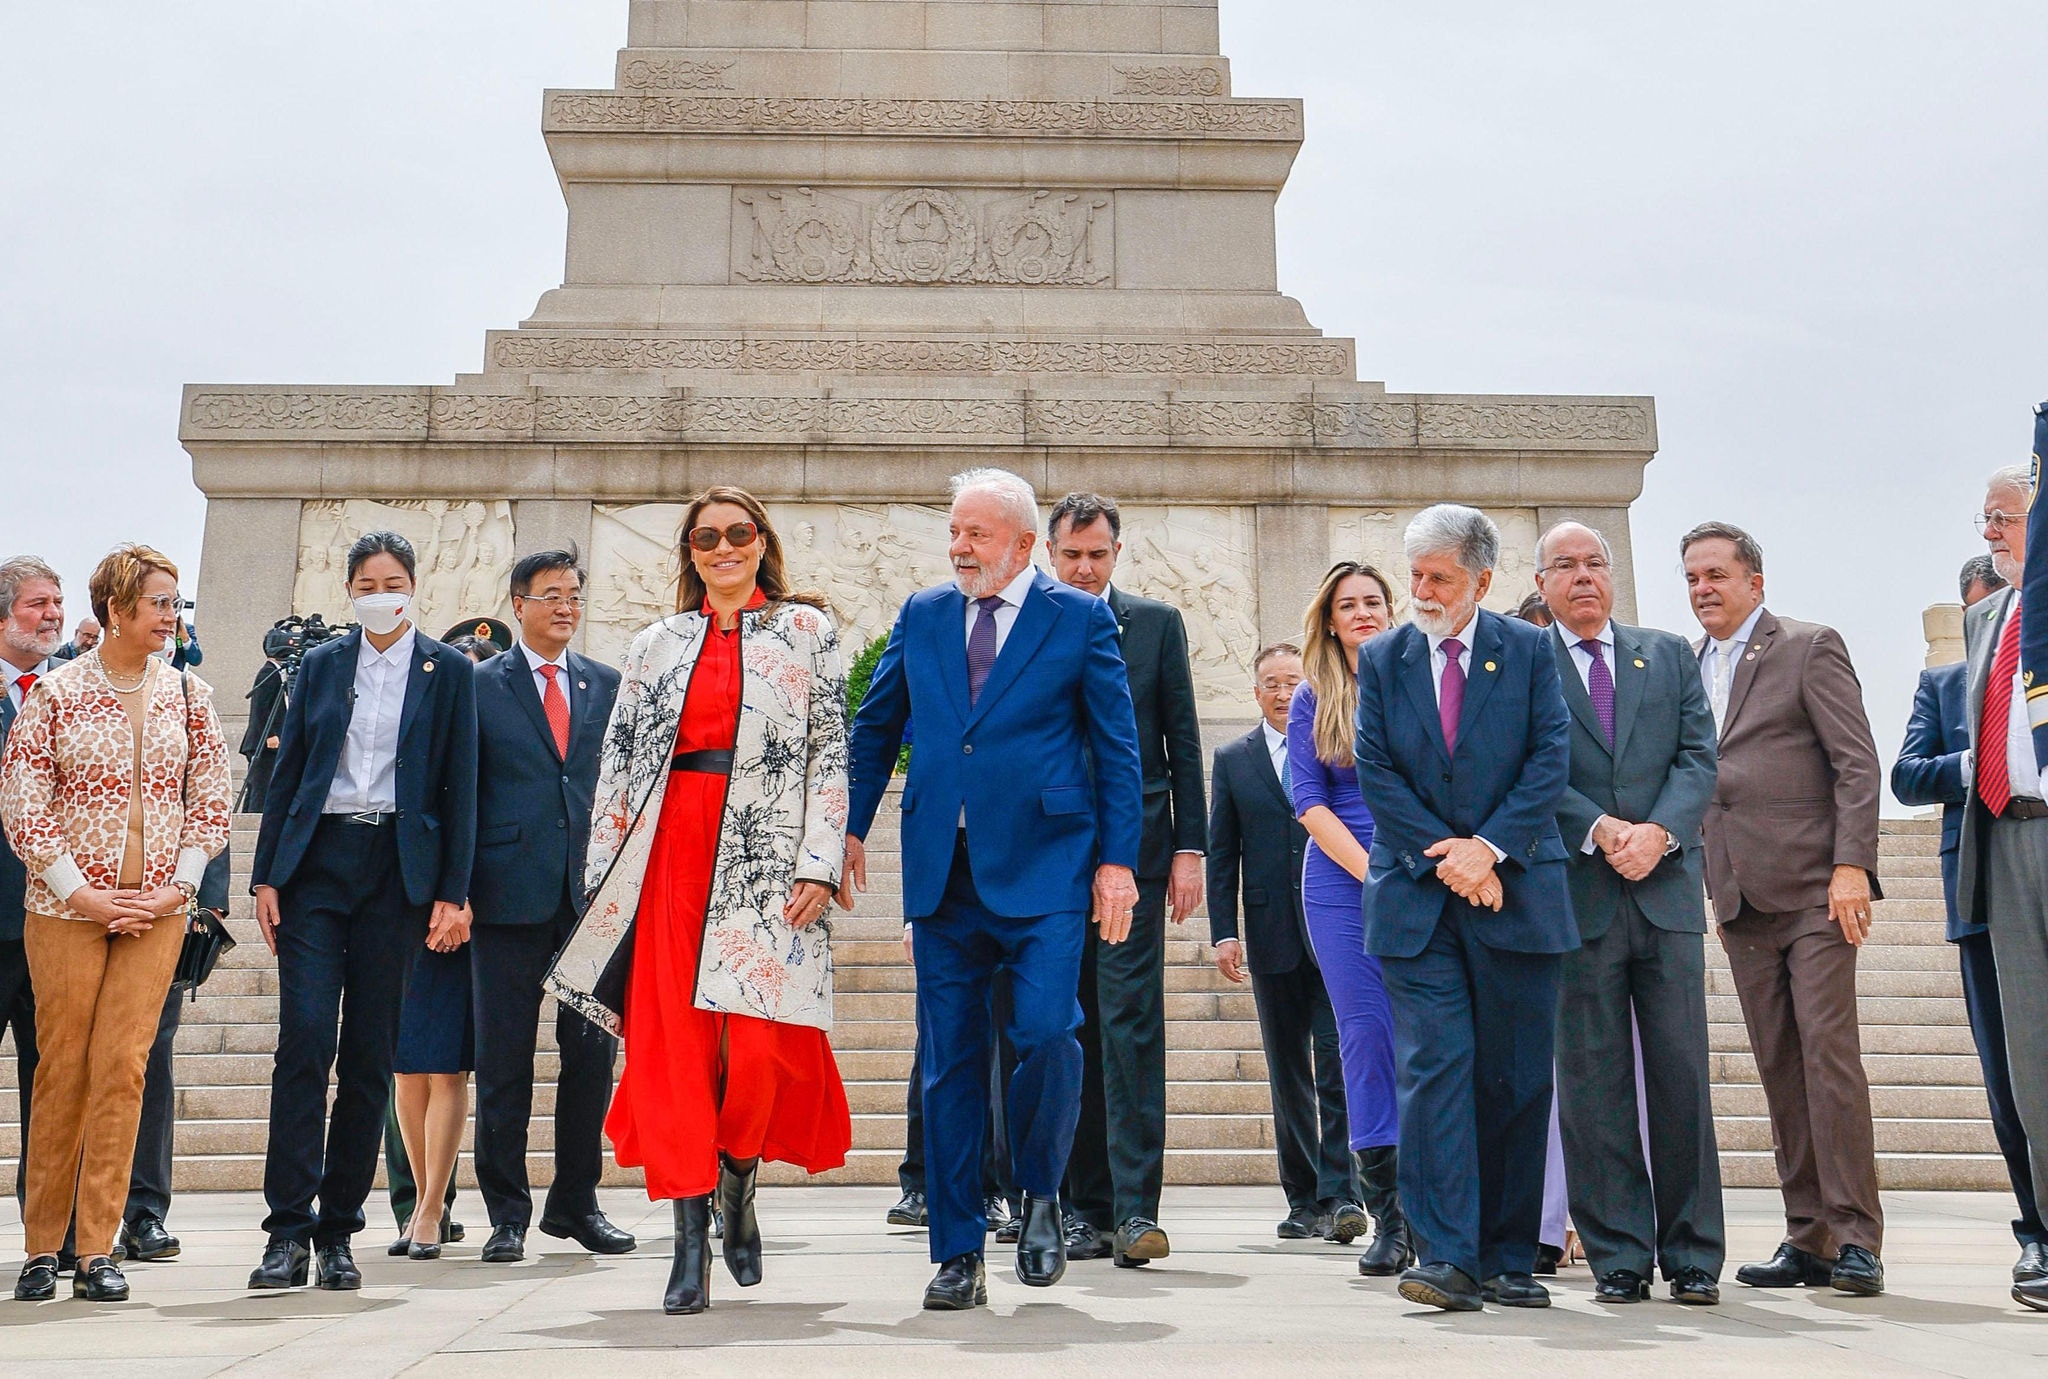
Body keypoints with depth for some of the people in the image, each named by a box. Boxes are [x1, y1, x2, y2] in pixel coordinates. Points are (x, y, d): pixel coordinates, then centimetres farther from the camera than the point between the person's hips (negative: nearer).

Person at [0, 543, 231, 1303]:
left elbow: (212, 798, 7)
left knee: (121, 1066, -4)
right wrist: (81, 892, -8)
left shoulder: (188, 694, 5)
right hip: (67, 909, -1)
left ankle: (97, 1249, 4)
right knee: (62, 1069, 3)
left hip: (157, 910, 2)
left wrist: (177, 885, -3)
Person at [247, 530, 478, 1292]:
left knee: (370, 1053, 3)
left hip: (398, 871, -1)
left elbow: (460, 786, 2)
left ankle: (338, 1234, 12)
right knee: (304, 1039, -9)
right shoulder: (320, 664, 11)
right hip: (316, 862, 1)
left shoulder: (450, 671, 5)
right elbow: (286, 773, 11)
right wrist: (265, 875, 3)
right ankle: (288, 1233, -4)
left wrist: (453, 892, -4)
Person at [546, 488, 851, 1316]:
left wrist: (819, 865, -8)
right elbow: (617, 762, 13)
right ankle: (690, 1244, 5)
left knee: (760, 1044, -6)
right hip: (670, 854, 3)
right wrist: (606, 875, 5)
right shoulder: (656, 646, 15)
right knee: (673, 1039, -2)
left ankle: (737, 1188, 24)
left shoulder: (806, 630, 8)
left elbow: (831, 752, 1)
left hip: (765, 859, -2)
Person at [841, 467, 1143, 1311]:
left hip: (1043, 865, -3)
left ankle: (1041, 1195, 15)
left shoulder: (1080, 619, 3)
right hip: (941, 865, 3)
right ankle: (957, 1255, 16)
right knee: (950, 1059, 5)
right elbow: (875, 728, 18)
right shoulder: (922, 616, 12)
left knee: (1045, 1032, -15)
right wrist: (849, 829, 13)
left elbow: (1117, 747, 3)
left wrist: (1117, 859, -3)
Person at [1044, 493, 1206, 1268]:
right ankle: (1086, 1206, 14)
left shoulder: (1157, 623, 9)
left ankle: (1135, 1208, -4)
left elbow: (1182, 741, 7)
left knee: (1131, 1025, -7)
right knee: (1068, 1035, 5)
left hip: (1133, 851, -1)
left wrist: (1188, 848, 0)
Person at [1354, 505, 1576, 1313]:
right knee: (1435, 1066, -9)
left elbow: (1551, 760, -2)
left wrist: (1489, 846, -13)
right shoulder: (1381, 660, 7)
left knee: (1516, 1080, 5)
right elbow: (1376, 774, 1)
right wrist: (1443, 854, -9)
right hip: (1416, 897, 0)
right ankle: (1446, 1257, -8)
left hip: (1514, 893, 0)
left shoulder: (1529, 652, 6)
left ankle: (1507, 1262, 16)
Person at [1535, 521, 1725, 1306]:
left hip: (1667, 889, 2)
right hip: (1575, 896, -2)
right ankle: (1619, 1257, 11)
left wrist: (1659, 832, -10)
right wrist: (1600, 830, -14)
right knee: (1593, 1080, 2)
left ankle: (1693, 1255, 14)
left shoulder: (1669, 655, 16)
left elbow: (1699, 756, 6)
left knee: (1681, 1073, 3)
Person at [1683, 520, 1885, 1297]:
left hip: (1812, 888, -5)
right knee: (1778, 1069, 6)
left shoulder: (1809, 648, 1)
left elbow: (1857, 762, -6)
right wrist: (1698, 879, 10)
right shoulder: (1686, 669, 17)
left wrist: (1851, 866, -14)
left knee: (1829, 1054, -8)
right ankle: (1808, 1238, 12)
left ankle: (1855, 1237, 0)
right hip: (1740, 897, 5)